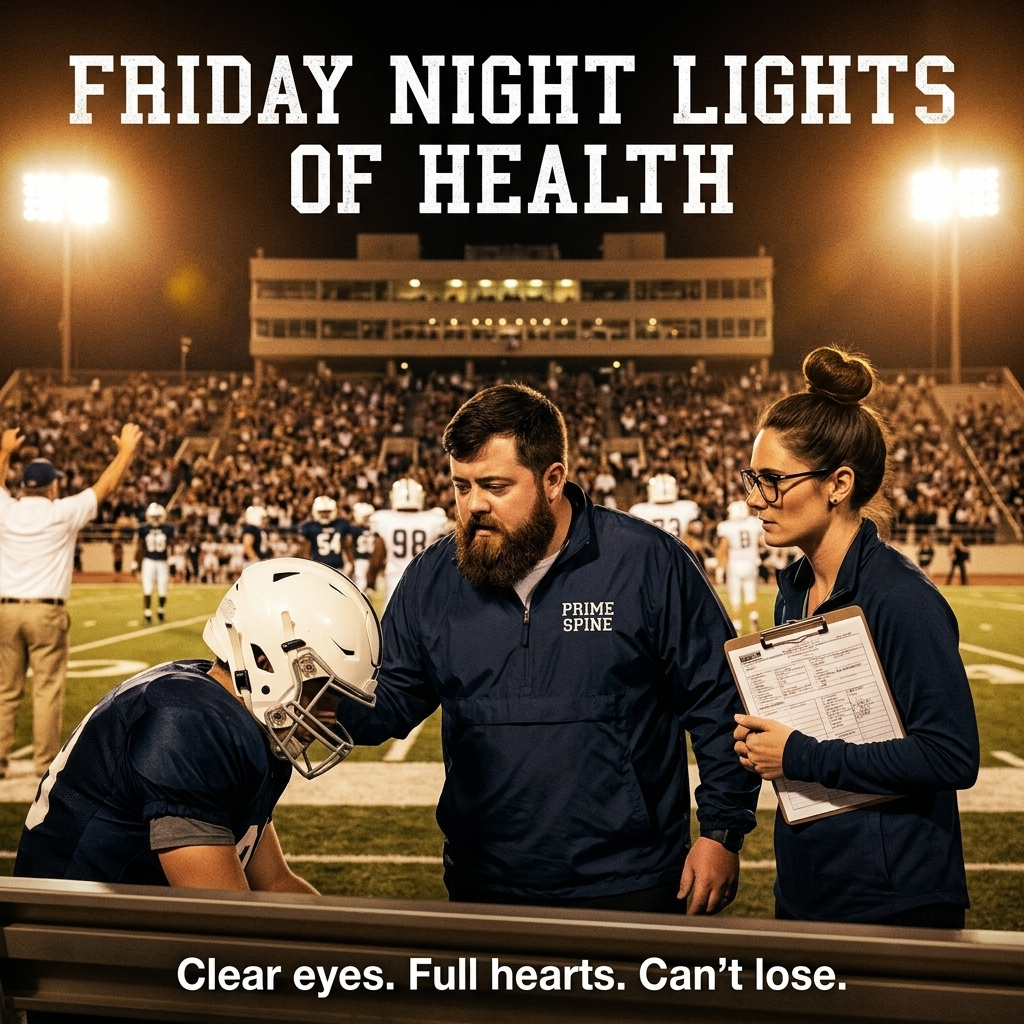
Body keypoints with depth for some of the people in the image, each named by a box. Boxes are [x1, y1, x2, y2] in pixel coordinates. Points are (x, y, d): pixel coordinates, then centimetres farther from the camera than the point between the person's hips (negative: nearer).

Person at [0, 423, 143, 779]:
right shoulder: (62, 513, -6)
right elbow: (105, 487, 3)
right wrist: (126, 450, 14)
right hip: (46, 612, -4)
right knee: (47, 689, 1)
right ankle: (45, 761, 4)